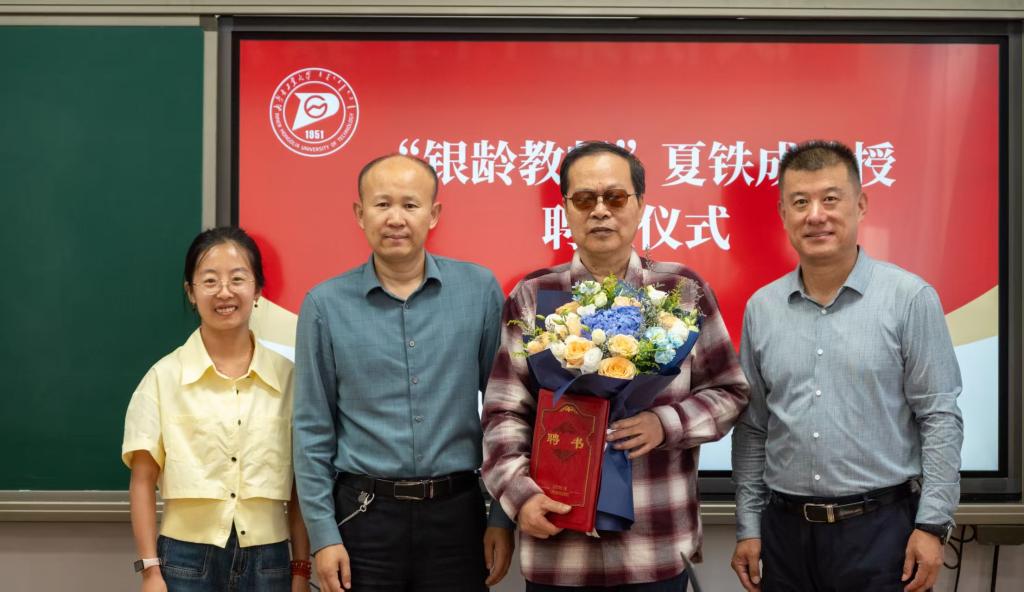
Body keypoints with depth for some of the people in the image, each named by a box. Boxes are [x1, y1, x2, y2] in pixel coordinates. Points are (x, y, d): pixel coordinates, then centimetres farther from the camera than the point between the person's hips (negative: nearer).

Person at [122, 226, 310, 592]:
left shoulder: (286, 377, 2)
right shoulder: (165, 376, -1)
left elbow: (300, 486, 5)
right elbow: (143, 481, 1)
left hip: (267, 560, 1)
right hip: (187, 558, -1)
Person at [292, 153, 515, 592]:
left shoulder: (480, 289, -1)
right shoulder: (325, 304, -1)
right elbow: (313, 431, 1)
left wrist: (503, 515, 1)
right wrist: (323, 534, -3)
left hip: (456, 512, 0)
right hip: (364, 514, 0)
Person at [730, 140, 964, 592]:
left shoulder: (909, 297, -5)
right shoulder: (761, 308, 6)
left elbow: (939, 417, -6)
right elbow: (752, 429, 9)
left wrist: (933, 525, -10)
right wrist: (748, 528, 8)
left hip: (882, 526, -3)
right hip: (786, 529, 4)